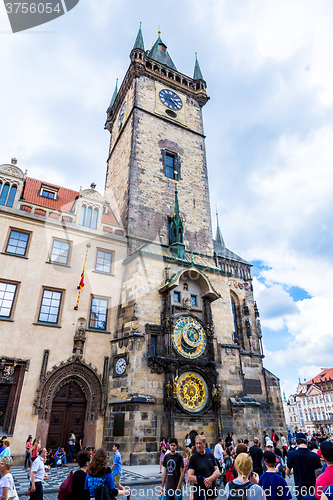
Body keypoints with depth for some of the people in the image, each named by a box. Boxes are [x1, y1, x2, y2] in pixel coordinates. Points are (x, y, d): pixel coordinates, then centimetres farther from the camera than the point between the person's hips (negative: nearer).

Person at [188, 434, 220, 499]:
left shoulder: (210, 455, 6)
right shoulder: (193, 458, -5)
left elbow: (217, 471, 4)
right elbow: (190, 477, -8)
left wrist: (210, 479, -15)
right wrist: (203, 481, -18)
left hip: (212, 489, 3)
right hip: (199, 491, -3)